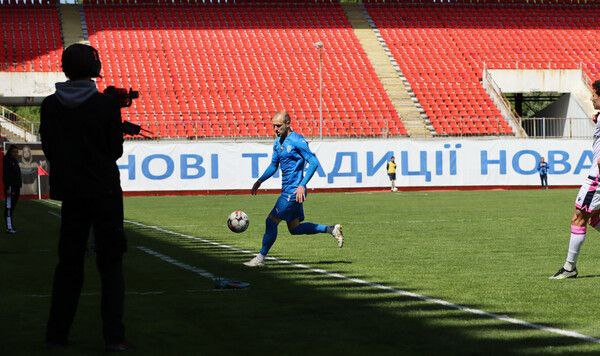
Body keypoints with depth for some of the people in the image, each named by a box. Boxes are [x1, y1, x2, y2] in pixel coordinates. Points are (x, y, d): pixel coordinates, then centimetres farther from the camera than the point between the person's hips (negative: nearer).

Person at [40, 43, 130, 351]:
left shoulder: (50, 106, -2)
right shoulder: (107, 105, -10)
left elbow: (48, 149, 4)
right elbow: (116, 151, -3)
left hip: (69, 193, 3)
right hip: (105, 192, -3)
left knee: (68, 262, 13)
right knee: (110, 263, 2)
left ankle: (57, 334, 14)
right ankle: (113, 337, -3)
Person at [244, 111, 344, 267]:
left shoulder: (297, 141, -14)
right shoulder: (278, 142, 12)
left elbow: (314, 162, -18)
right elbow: (273, 166, 23)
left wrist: (302, 185, -26)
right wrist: (260, 181, 11)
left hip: (293, 191, -10)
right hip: (287, 190, 10)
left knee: (271, 222, -8)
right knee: (295, 228, 15)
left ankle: (260, 258, 0)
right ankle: (331, 230, 23)